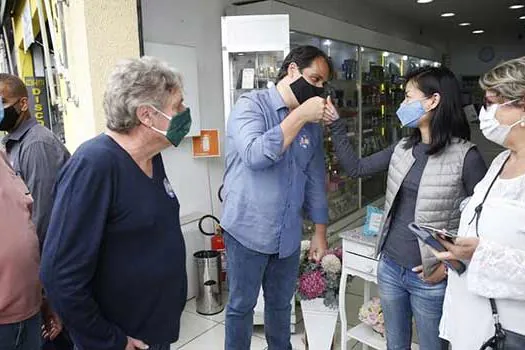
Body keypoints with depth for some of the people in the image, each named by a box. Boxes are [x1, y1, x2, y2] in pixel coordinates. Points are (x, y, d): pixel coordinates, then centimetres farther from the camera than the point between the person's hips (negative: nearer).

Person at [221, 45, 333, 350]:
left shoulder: (312, 123, 6)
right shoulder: (251, 105, -9)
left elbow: (315, 180, 10)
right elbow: (254, 156, -28)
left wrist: (320, 232, 10)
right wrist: (300, 115, -22)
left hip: (289, 235, 5)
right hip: (248, 231, -5)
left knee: (281, 304, 21)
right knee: (242, 305, 12)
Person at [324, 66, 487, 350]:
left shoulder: (465, 156, -15)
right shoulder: (403, 148, 2)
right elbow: (356, 168, 7)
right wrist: (336, 125, 3)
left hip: (429, 278, -5)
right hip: (390, 267, 5)